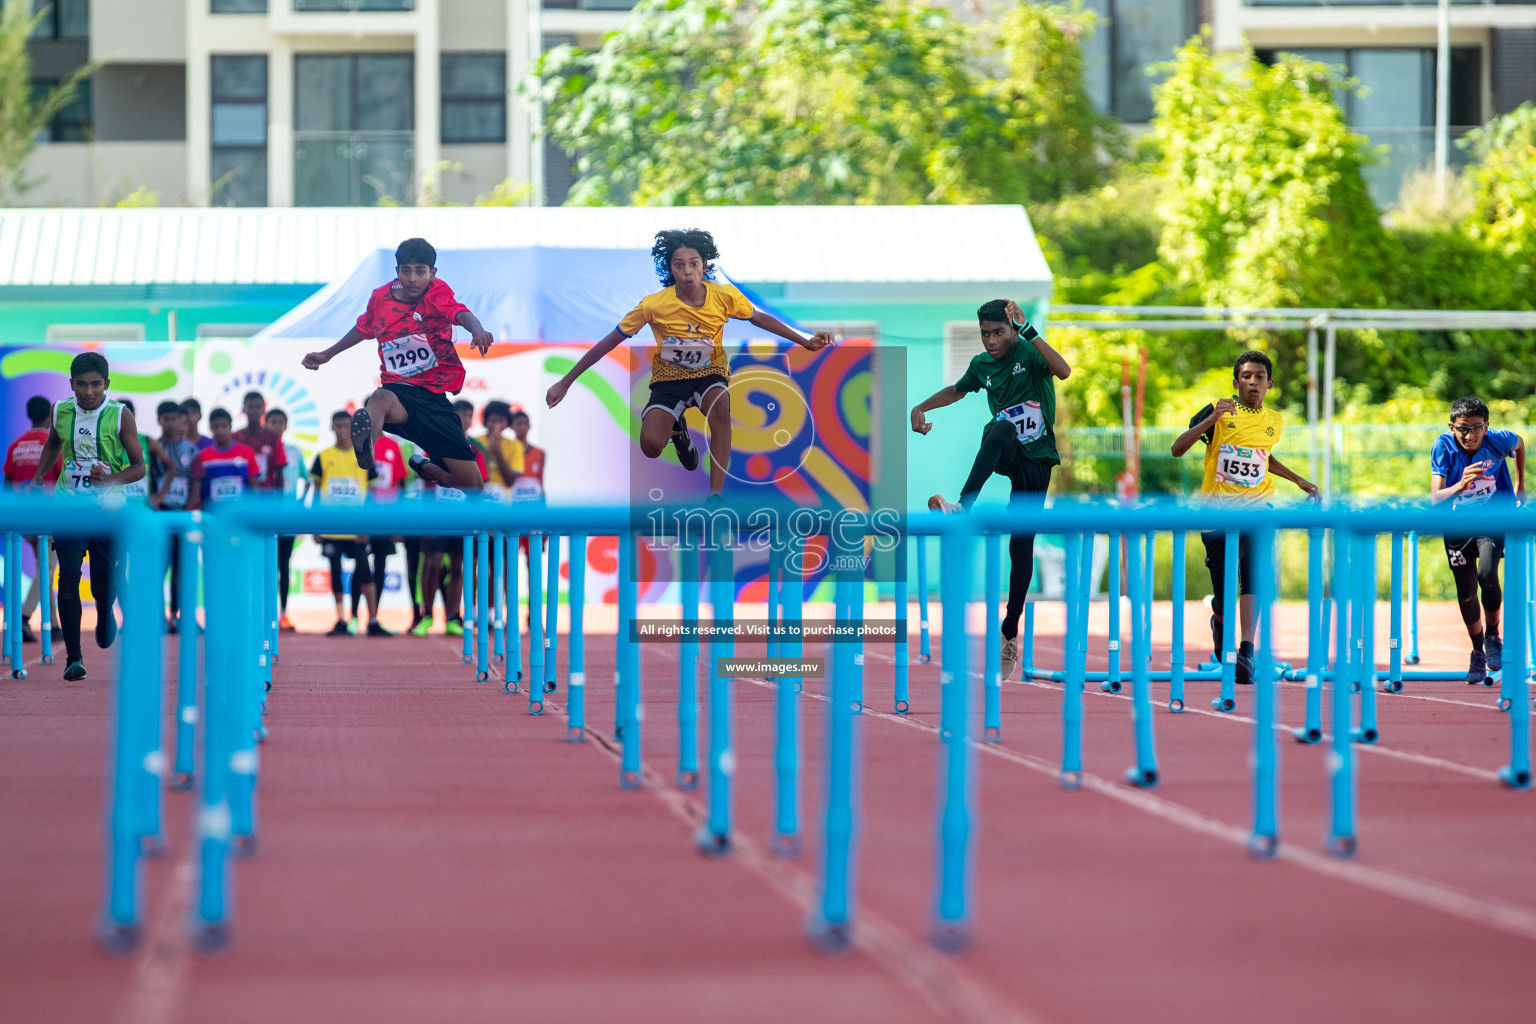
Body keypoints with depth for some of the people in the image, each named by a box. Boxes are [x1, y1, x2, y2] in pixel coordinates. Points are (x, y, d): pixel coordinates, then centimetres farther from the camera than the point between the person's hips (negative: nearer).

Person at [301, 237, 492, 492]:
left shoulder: (437, 292, -6)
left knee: (471, 483, -1)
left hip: (436, 399, 0)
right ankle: (366, 449, -78)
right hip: (398, 391, 0)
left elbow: (460, 313, -28)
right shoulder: (380, 297, 4)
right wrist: (326, 355, 35)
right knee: (381, 398, -41)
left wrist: (477, 330, -52)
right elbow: (362, 329, 26)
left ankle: (423, 465, 34)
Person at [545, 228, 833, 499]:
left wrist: (806, 342, -1)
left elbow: (759, 319, 3)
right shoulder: (654, 305, -21)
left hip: (710, 373, 0)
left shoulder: (724, 297, -16)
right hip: (668, 377, 0)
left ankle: (715, 495, -30)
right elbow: (609, 343, -13)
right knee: (651, 446, -24)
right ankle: (677, 428, 17)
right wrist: (565, 383, -12)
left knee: (720, 405, -37)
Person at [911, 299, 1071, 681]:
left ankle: (1011, 631, 10)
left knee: (1021, 546, -1)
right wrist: (921, 407, 12)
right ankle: (963, 507, -57)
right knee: (1001, 429, -37)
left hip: (1036, 462, -1)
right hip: (1003, 454, 1)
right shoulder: (982, 364, 5)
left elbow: (1063, 371, -31)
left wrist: (1027, 330, -36)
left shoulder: (1030, 353, -8)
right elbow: (957, 390, 27)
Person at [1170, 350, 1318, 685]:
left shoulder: (1274, 421, 11)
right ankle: (1220, 623, 37)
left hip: (1257, 506, 2)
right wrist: (1211, 418, -21)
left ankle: (1246, 651, -26)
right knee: (1223, 595, 1)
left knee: (1253, 575, -21)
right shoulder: (1218, 412, -2)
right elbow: (1177, 449, -10)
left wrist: (1299, 480, 28)